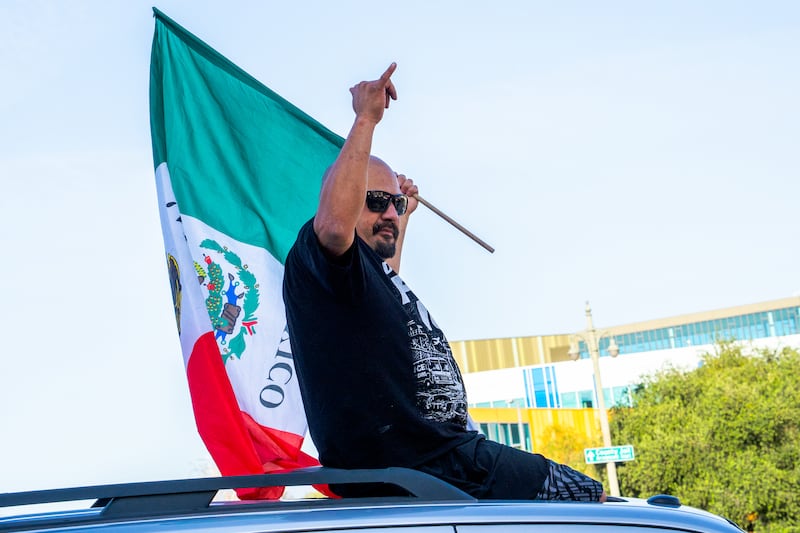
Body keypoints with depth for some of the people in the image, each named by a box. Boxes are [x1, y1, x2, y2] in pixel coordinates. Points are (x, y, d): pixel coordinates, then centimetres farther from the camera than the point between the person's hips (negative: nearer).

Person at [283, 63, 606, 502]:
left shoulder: (373, 271, 19)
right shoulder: (312, 258, -10)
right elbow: (333, 223, -36)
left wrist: (404, 218, 47)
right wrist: (366, 119, -28)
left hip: (455, 454, 10)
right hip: (416, 473, -10)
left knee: (591, 496, 15)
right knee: (591, 497, -3)